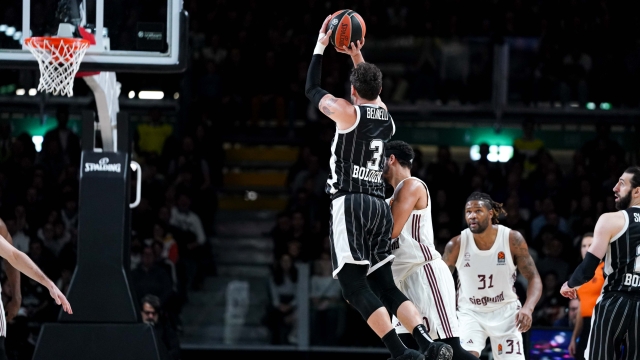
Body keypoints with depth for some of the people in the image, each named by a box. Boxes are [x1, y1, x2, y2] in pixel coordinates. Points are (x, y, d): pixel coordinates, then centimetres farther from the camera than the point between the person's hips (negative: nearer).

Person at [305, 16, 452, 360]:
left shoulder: (347, 111, -2)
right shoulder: (386, 116, 15)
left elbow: (312, 90, 16)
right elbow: (372, 92, 40)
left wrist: (320, 46, 25)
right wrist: (358, 59, 43)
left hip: (350, 204, -7)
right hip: (379, 206, 7)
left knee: (355, 286, -10)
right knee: (385, 286, 11)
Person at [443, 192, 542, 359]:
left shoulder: (513, 239, -15)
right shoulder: (456, 244, -13)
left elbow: (533, 278, -10)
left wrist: (528, 308, -27)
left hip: (505, 311, 0)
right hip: (470, 312, 0)